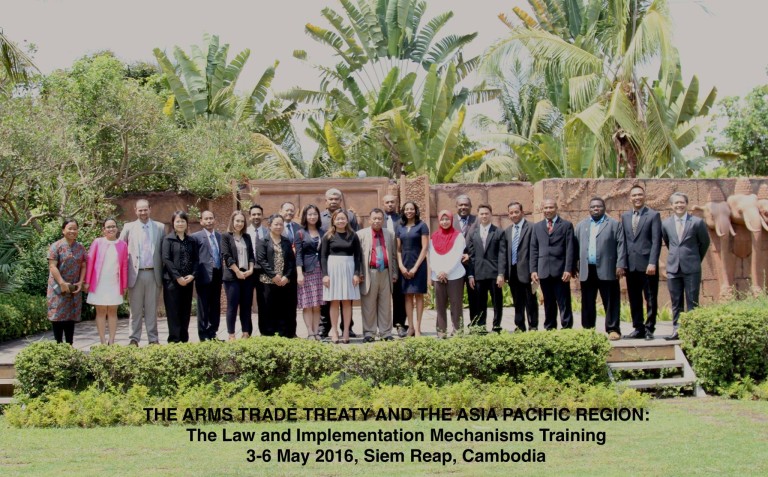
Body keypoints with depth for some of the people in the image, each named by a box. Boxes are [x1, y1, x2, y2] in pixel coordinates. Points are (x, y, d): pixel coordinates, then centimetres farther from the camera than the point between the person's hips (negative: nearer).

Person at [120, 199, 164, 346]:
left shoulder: (160, 227, 7)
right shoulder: (128, 227, 6)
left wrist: (164, 272, 1)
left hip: (153, 273, 0)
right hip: (135, 273, 0)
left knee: (152, 309, 5)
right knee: (135, 309, 4)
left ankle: (153, 339, 9)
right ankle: (134, 339, 10)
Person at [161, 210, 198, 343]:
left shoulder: (191, 241, 12)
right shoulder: (168, 239, 0)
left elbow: (196, 260, 10)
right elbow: (166, 259, -8)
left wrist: (192, 275, -7)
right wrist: (178, 277, -14)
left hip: (188, 281, 4)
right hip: (172, 280, -4)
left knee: (186, 311, 6)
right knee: (173, 311, -3)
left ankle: (184, 339, 11)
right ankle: (174, 340, -1)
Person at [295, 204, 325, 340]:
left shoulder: (323, 233, 12)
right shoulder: (300, 234, 4)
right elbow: (298, 255, -2)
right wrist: (299, 273, -12)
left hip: (320, 271, 3)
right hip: (307, 271, -3)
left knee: (317, 304, 3)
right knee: (308, 304, -4)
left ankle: (316, 332, 5)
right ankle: (310, 333, -3)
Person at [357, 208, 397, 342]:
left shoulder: (390, 235, 14)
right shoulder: (361, 234, 5)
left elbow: (393, 255, 15)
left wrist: (394, 273, 9)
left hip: (386, 273, 3)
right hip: (369, 274, -3)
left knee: (386, 305, 6)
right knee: (369, 306, 0)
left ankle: (386, 333, 11)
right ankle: (369, 333, 6)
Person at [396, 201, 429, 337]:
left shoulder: (421, 226, -1)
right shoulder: (400, 227, 11)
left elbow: (425, 248, -6)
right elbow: (398, 249, 10)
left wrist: (415, 267, -11)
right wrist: (401, 266, -4)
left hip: (418, 265, -4)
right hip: (404, 266, 4)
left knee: (418, 295, -3)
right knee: (408, 296, 3)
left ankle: (418, 328, -2)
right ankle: (410, 327, 5)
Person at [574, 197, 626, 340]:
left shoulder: (614, 224, 6)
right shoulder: (581, 225, 17)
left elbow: (621, 245, -1)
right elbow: (576, 246, 13)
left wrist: (620, 265, -10)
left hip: (606, 270, -3)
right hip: (586, 270, 3)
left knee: (611, 302, -2)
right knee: (587, 303, 7)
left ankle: (613, 329, 2)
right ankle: (587, 330, 13)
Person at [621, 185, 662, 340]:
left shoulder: (653, 215, 0)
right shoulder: (625, 216, 14)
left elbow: (656, 241, -7)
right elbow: (624, 240, 14)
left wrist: (652, 263, -15)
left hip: (647, 265, -4)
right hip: (631, 265, 5)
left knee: (651, 299, 1)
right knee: (634, 300, 7)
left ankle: (649, 329, 7)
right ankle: (638, 329, 14)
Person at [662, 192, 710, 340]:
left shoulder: (697, 222, -5)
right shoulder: (666, 224, 5)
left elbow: (705, 243, 8)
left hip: (692, 268, -3)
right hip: (673, 268, 3)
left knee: (692, 302, 0)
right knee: (676, 302, 7)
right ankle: (676, 330, 11)